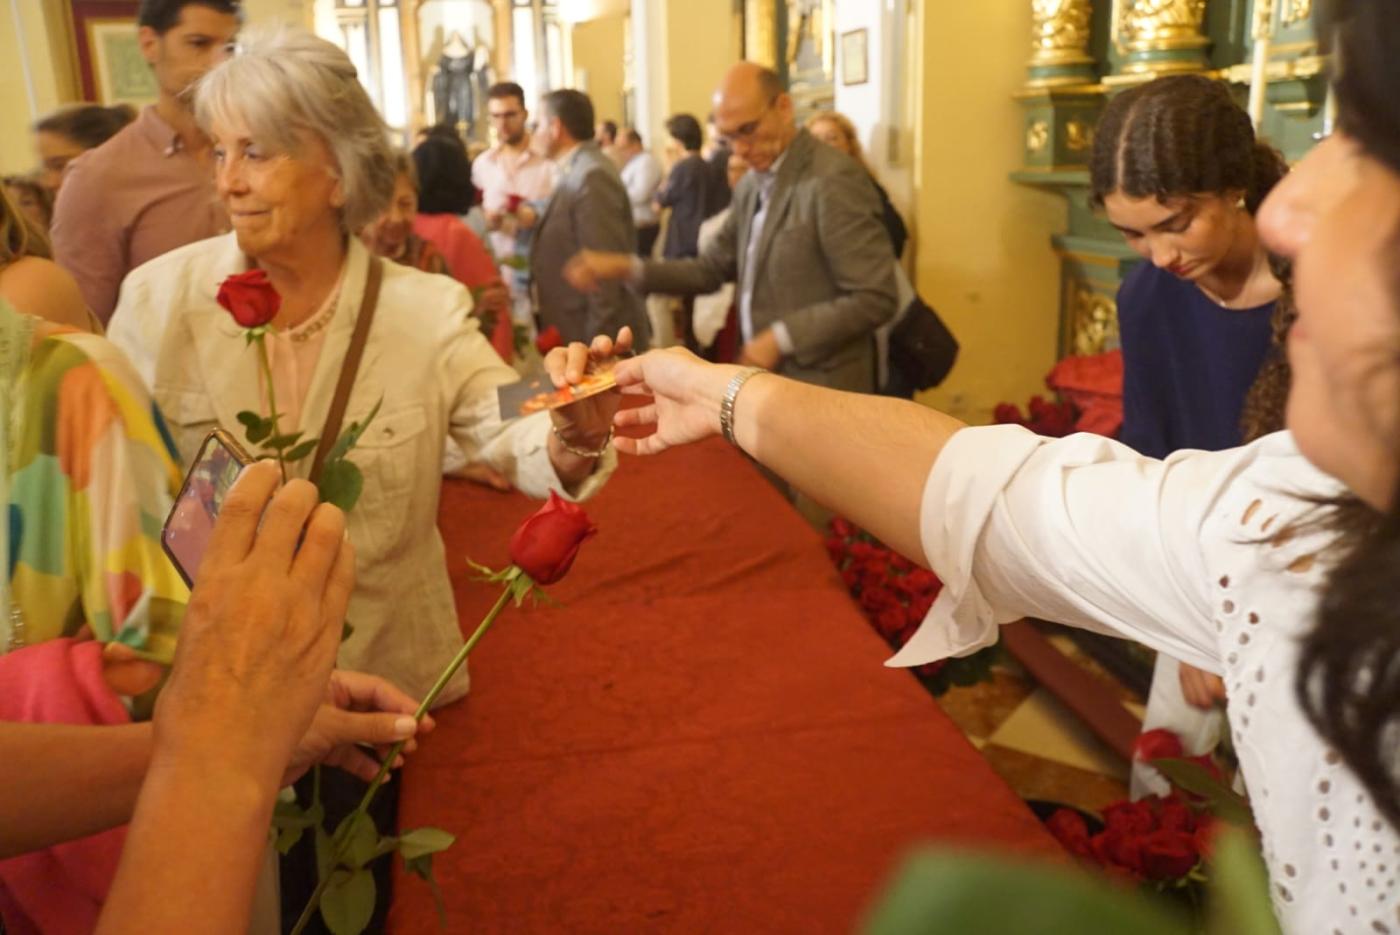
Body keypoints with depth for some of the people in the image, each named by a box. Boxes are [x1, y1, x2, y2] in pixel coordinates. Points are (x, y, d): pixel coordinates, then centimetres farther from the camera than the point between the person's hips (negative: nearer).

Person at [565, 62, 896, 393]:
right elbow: (712, 270, 12)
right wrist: (626, 269, 1)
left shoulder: (835, 179, -17)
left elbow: (874, 299, -19)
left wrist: (781, 337, -20)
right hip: (765, 383, 7)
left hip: (820, 392, -7)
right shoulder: (751, 185, 9)